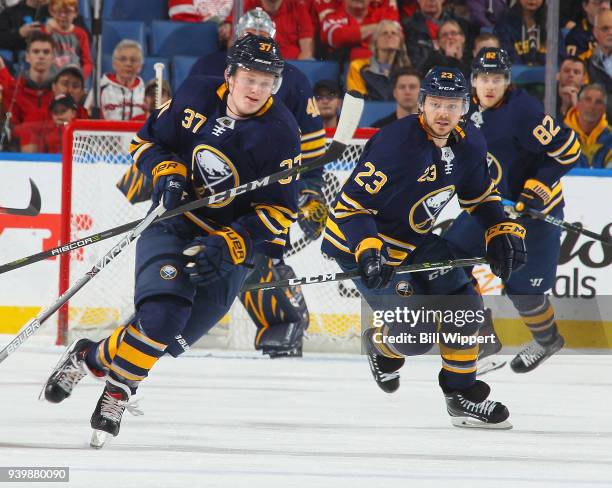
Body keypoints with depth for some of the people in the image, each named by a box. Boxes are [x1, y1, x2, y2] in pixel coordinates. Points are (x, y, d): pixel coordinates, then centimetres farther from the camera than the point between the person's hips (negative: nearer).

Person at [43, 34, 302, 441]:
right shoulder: (196, 96, -4)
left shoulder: (280, 132, -13)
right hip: (174, 220, 1)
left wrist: (228, 247, -25)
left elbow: (278, 211, -13)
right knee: (162, 312, -23)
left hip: (233, 243, 0)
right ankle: (119, 386, -3)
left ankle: (93, 358, 15)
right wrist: (166, 171, -11)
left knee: (171, 331, -8)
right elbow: (149, 139, 11)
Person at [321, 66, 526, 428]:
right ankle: (381, 342, 20)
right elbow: (349, 204, -28)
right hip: (361, 241, -8)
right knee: (416, 335, -15)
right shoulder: (396, 144, -30)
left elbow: (482, 196, 13)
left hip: (417, 241, 8)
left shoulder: (469, 145, -5)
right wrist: (368, 251, -39)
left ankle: (462, 392, 14)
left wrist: (502, 232, -2)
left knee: (465, 303, -2)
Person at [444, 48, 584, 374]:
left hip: (534, 206, -8)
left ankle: (547, 339, 24)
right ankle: (484, 338, 15)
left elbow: (568, 149, -23)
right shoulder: (469, 109, -2)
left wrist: (538, 187, -24)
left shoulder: (522, 110, -25)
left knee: (521, 285, -7)